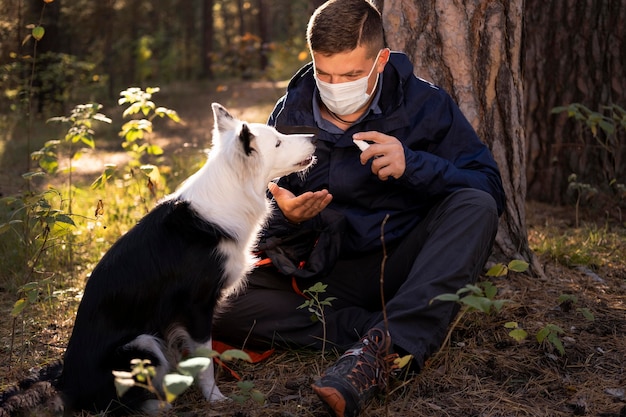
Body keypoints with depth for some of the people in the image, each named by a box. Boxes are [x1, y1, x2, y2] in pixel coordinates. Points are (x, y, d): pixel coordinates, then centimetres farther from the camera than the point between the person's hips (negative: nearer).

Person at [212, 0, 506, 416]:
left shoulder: (424, 104, -3)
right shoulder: (290, 113, 2)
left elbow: (490, 191, -8)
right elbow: (264, 229, 6)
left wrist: (414, 166, -24)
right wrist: (287, 218, -19)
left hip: (404, 265, -1)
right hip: (323, 270, 2)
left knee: (475, 206, -30)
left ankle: (383, 347, -42)